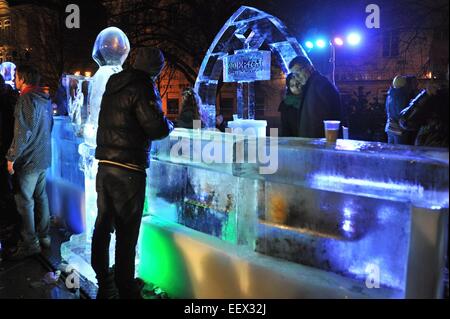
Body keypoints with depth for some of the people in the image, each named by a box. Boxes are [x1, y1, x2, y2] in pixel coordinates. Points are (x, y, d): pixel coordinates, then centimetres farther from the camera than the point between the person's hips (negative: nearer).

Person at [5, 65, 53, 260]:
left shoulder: (26, 99, -16)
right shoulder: (45, 99, 10)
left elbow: (22, 133, -20)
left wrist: (12, 157, -14)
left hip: (29, 159, -8)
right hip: (43, 157, 9)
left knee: (24, 200, 0)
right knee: (40, 196, 15)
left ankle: (29, 243, 6)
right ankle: (43, 236, 24)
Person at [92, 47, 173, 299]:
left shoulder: (114, 84, 13)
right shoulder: (142, 87, -12)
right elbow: (157, 128, -18)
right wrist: (169, 125, 4)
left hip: (104, 164, 8)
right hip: (128, 169, -8)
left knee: (103, 225, 15)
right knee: (127, 231, 2)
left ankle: (104, 283, 30)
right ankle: (125, 289, 12)